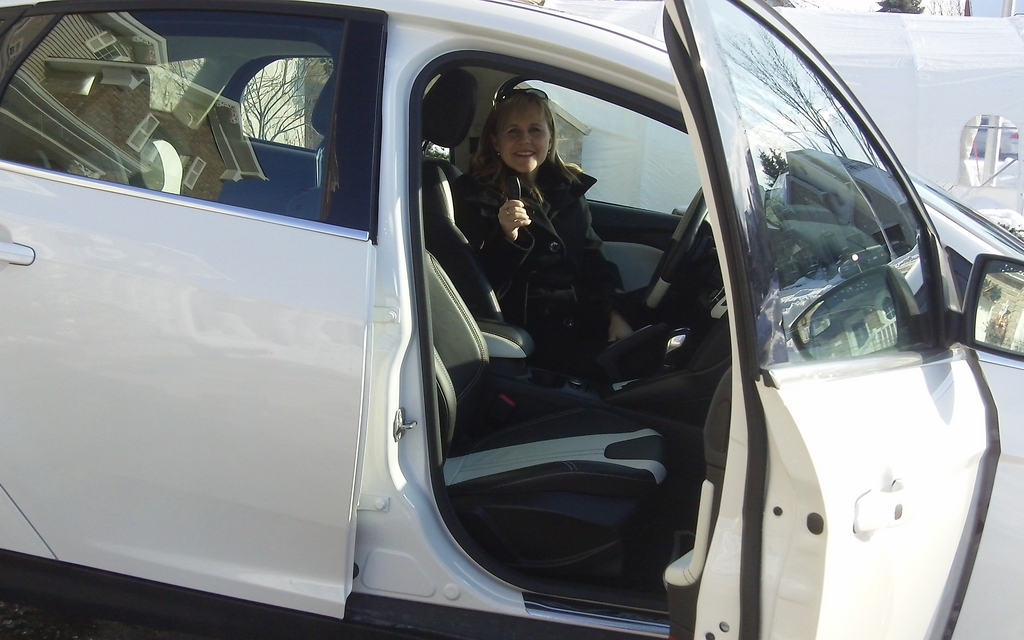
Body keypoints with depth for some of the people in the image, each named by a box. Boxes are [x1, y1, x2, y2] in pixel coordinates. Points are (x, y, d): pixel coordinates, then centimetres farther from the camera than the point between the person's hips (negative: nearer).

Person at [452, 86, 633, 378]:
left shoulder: (568, 189, 16)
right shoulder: (473, 194, 0)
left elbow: (594, 261, 16)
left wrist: (615, 313, -1)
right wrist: (506, 237, -22)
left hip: (581, 316, 6)